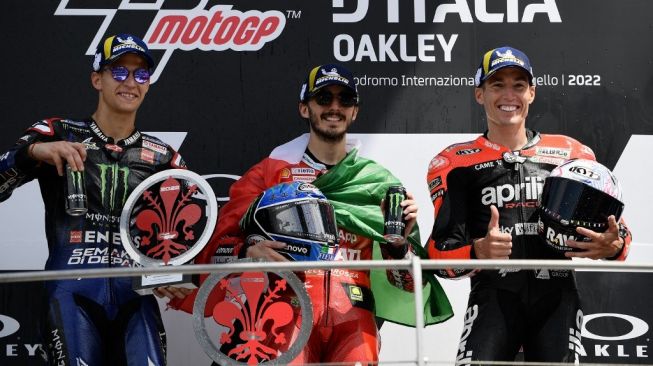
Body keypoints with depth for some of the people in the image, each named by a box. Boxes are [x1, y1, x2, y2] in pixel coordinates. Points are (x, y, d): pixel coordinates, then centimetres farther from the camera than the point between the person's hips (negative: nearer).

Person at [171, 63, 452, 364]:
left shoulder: (378, 181, 16)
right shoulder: (268, 173, 11)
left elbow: (406, 283, 15)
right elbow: (213, 248, 4)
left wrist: (399, 243, -4)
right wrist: (249, 252, -16)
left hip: (353, 318, 2)